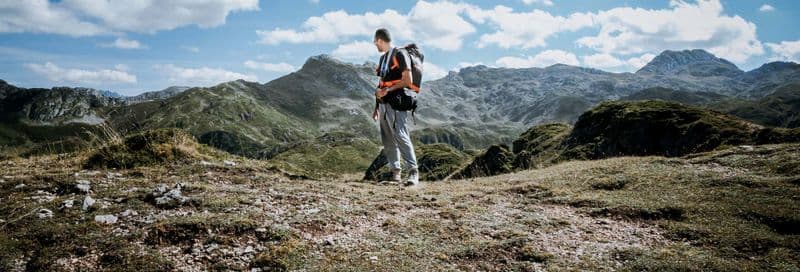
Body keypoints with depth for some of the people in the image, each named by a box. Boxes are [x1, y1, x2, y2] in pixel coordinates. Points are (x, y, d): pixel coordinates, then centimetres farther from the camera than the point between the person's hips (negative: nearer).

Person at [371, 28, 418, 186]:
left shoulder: (399, 54, -4)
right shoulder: (383, 58, 22)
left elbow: (407, 80, -12)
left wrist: (388, 90, -13)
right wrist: (376, 107, 19)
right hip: (383, 103, 9)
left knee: (400, 135, -18)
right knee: (387, 139, 7)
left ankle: (413, 171, -18)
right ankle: (395, 171, 14)